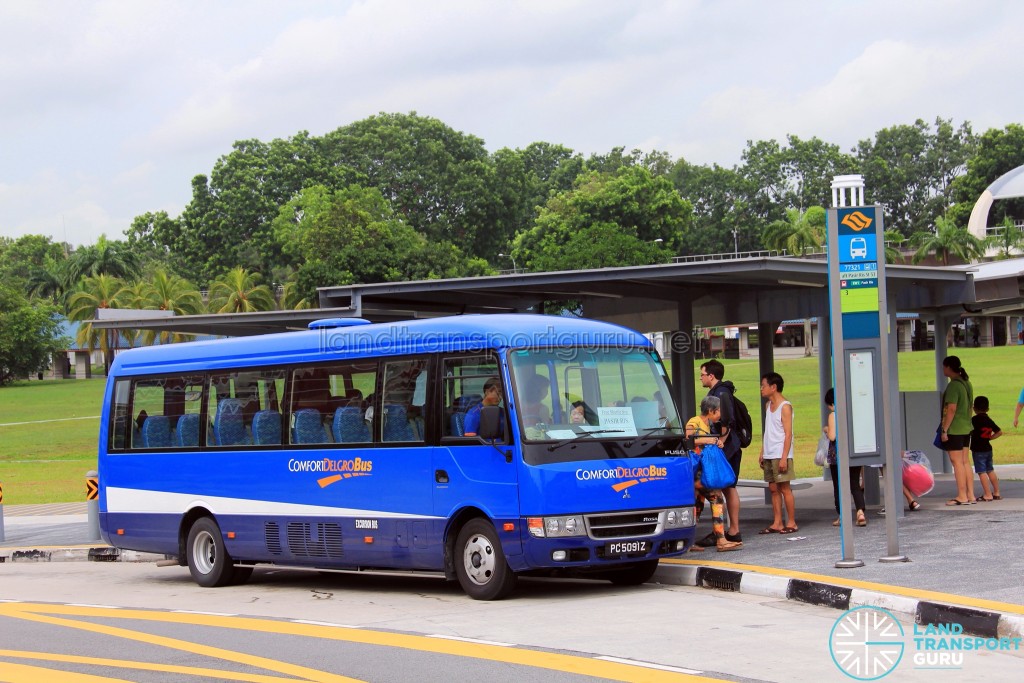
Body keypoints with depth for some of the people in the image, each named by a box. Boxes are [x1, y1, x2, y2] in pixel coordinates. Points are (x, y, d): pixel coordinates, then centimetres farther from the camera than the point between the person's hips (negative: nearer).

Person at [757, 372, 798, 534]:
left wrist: (784, 457, -18)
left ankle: (791, 523, -1)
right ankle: (777, 523, 8)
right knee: (773, 488, 6)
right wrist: (762, 452, 14)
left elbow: (788, 434, -13)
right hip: (769, 455, 8)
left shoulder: (785, 406, -9)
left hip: (780, 455, -8)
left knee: (785, 488, -5)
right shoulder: (768, 405, 15)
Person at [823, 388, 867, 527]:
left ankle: (841, 516, 10)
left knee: (838, 486, 7)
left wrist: (826, 430, 3)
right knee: (855, 485, 6)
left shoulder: (833, 415, -11)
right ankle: (860, 512, -13)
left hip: (838, 455, -5)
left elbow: (832, 436, -16)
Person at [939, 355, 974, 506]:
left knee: (957, 462, -4)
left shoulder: (953, 386, -16)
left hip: (954, 430, -9)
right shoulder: (967, 383, 12)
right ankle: (970, 495, 12)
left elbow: (951, 409, -20)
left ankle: (962, 496, -4)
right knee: (964, 462, 11)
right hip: (966, 428, 9)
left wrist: (944, 430, -17)